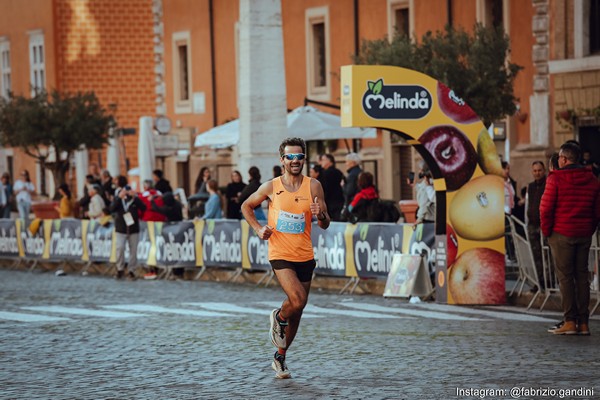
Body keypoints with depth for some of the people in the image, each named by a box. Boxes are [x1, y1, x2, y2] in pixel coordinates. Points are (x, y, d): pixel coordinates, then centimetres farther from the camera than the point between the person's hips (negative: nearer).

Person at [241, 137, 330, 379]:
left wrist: (320, 215, -23)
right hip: (280, 255, -3)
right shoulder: (271, 187, -3)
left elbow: (325, 225, -1)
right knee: (298, 301, -23)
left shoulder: (313, 186, -1)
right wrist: (258, 228, -1)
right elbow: (246, 206, 14)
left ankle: (280, 358, 28)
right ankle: (278, 318, 12)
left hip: (305, 257, 3)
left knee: (297, 310, 11)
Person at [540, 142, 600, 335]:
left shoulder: (555, 178, -9)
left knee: (565, 276, -2)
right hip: (584, 235, 5)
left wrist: (547, 231, 1)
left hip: (562, 233, -5)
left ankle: (570, 321, -7)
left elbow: (546, 208, -11)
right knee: (582, 276, 7)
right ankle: (584, 323, 5)